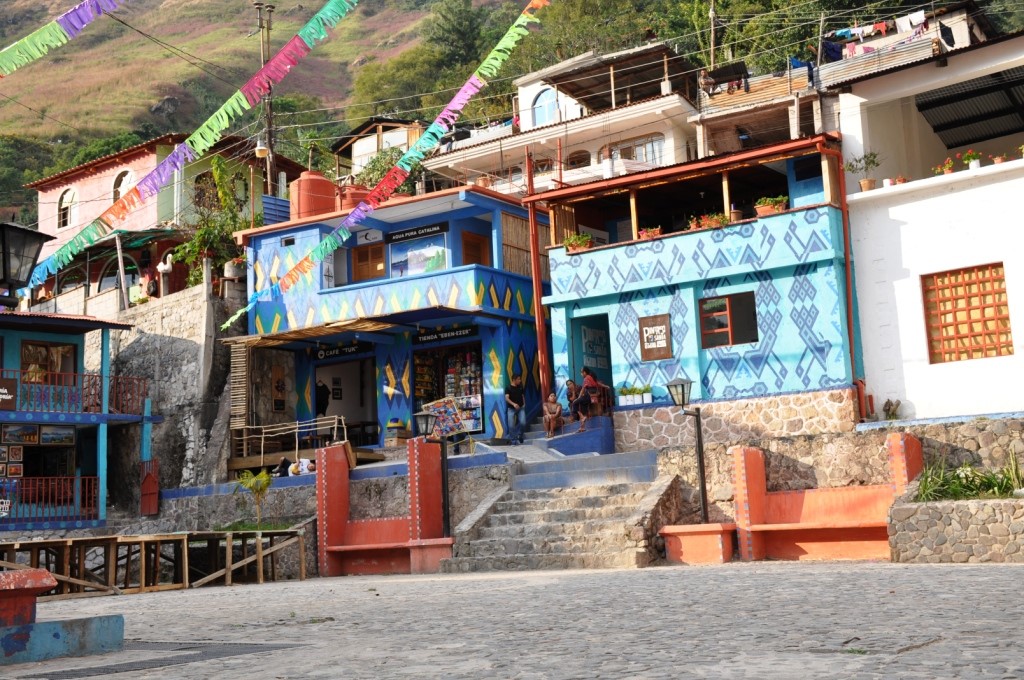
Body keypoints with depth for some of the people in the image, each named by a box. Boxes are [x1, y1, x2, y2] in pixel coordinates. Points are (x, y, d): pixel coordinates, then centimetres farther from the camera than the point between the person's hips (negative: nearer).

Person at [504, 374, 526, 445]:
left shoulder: (520, 387, 11)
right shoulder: (508, 388, -4)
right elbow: (507, 398, -14)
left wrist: (524, 404, 5)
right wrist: (513, 404, -29)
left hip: (521, 408, 3)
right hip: (511, 409, -3)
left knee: (523, 423, -14)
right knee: (511, 425, -6)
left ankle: (518, 436, 10)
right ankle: (513, 441, 5)